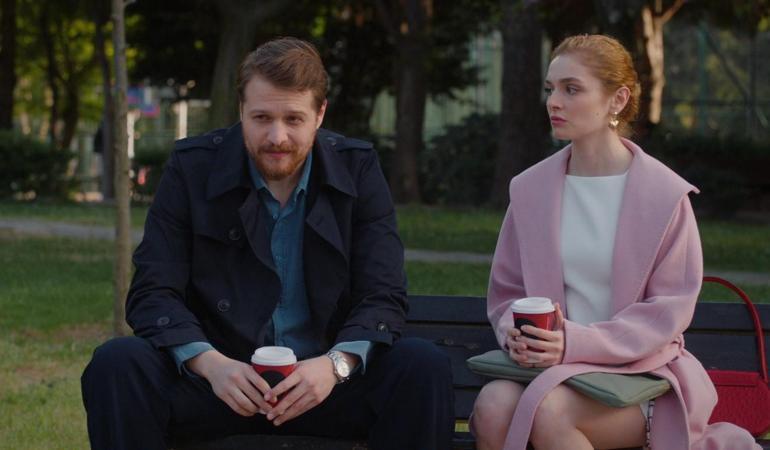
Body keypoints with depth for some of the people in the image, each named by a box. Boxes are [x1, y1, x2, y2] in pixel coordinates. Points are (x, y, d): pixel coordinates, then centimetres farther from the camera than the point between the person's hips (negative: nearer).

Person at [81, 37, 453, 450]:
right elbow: (152, 292, -5)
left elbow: (383, 296, -3)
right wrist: (209, 362, -26)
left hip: (326, 379, 1)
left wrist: (336, 363, -25)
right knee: (117, 364, -28)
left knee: (425, 367, -27)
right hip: (218, 378, -1)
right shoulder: (192, 168, -1)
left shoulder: (358, 169, 2)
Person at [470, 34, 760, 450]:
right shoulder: (530, 188, 8)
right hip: (554, 367, 3)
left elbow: (670, 310, -6)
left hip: (640, 371, -3)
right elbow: (506, 292, 14)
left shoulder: (665, 194, -2)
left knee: (548, 408, -33)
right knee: (493, 405, -30)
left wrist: (577, 342, -19)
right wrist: (516, 333, -10)